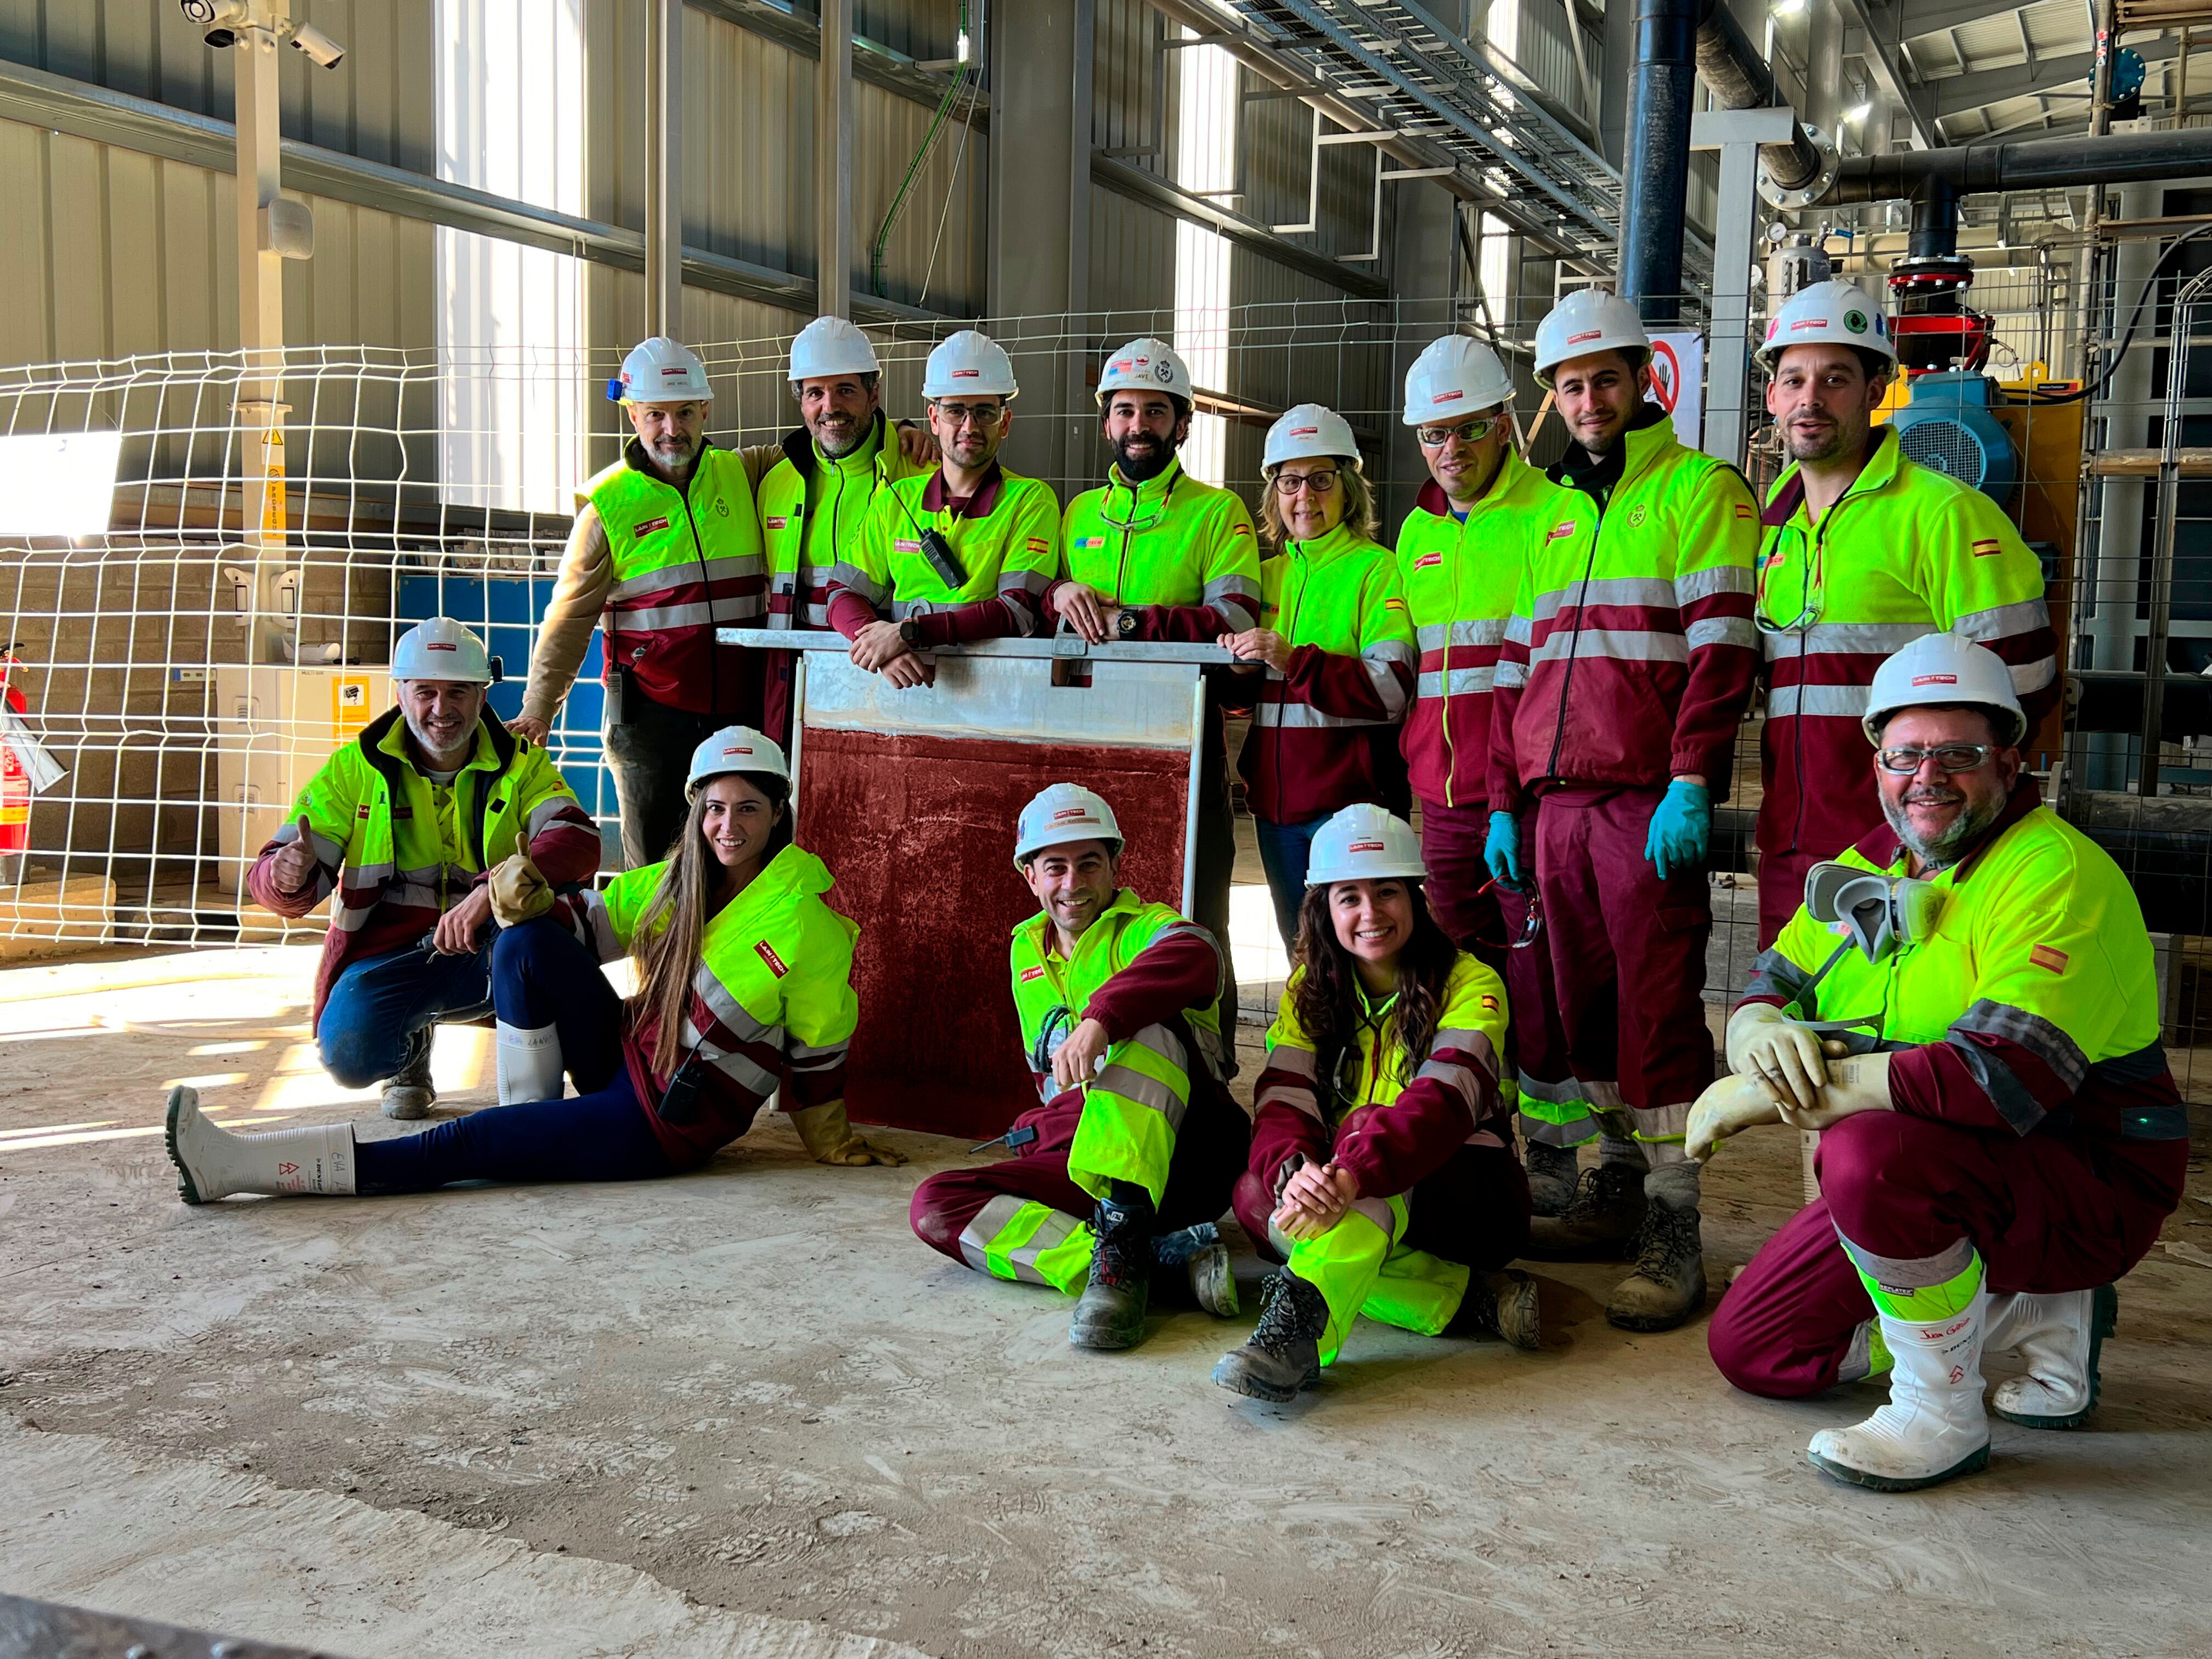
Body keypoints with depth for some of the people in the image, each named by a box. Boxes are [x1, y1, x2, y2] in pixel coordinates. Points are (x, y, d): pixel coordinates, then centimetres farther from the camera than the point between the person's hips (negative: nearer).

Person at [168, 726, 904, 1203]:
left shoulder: (804, 914, -16)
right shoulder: (680, 879, 3)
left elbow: (819, 1045, -8)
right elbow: (591, 919, 8)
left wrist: (833, 1146, 1)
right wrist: (529, 894, -14)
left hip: (670, 1125, -7)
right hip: (624, 1057, 7)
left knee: (459, 1147, -14)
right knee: (528, 943, -13)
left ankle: (239, 1165, -13)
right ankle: (532, 1112, -4)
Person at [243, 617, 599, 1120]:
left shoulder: (520, 765, -1)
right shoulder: (356, 767, 1)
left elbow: (580, 843, -21)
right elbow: (268, 878, -2)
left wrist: (491, 892, -39)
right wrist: (289, 876, -30)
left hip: (489, 953, -1)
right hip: (387, 954, 1)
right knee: (348, 1055, -28)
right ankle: (411, 1046, 11)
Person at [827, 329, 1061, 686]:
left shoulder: (1032, 500, 1)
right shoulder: (895, 499, 13)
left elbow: (1020, 611, -10)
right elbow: (845, 593, 10)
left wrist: (909, 633, -18)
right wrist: (880, 643, -13)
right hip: (903, 689, 3)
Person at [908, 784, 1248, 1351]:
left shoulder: (1144, 929, 1)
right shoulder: (1026, 952, 22)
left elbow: (1195, 955, -27)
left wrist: (1099, 1018, -43)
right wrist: (1045, 1128, 13)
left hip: (1184, 1154, -5)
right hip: (1078, 1168, 5)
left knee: (1148, 1018, -29)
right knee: (935, 1206, -19)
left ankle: (1123, 1238, -44)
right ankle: (1171, 1253, -32)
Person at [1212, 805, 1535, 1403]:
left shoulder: (1471, 984, -10)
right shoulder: (1311, 988, 3)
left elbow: (1447, 1096, -28)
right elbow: (1283, 1098, -11)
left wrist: (1351, 1174, -46)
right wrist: (1293, 1169, -36)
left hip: (1470, 1197, -4)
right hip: (1364, 1209, 5)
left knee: (1370, 1127, -33)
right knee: (1255, 1195, -25)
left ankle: (1299, 1327, -54)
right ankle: (1470, 1300, -27)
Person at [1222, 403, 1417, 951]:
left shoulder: (1377, 570, -4)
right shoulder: (1265, 574, 14)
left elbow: (1394, 690, -16)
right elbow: (1240, 694, 21)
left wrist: (1295, 662, -24)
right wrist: (1241, 667, -2)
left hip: (1350, 790, -6)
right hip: (1276, 792, 6)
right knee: (1299, 950, 15)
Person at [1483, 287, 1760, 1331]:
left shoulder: (1699, 490, 2)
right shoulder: (1551, 517, 22)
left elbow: (1720, 647, -8)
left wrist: (1689, 785, -18)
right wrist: (1505, 802, 15)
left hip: (1649, 801, -6)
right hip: (1556, 803, 7)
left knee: (1658, 1009, -7)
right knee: (1586, 1004, 10)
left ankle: (1672, 1236, -3)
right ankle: (1614, 1194, 20)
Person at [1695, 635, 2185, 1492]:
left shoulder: (2057, 873, -22)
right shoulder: (1871, 868, 5)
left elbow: (2000, 1081, -35)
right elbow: (1770, 985, 4)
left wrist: (1771, 1094, -32)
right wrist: (1764, 1033, -24)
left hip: (2087, 1188, -8)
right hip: (1924, 1180, 9)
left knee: (1871, 1150, -38)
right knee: (1749, 1347, 9)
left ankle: (1943, 1416, -15)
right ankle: (2031, 1312, 17)